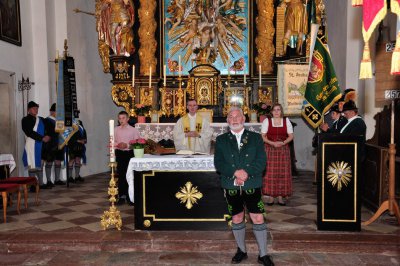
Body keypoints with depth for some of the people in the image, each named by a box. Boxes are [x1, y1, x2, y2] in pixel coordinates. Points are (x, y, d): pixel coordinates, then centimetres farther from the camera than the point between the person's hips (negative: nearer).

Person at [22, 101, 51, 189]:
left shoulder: (41, 119, 17)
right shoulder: (26, 120, -3)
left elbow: (46, 130, 19)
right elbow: (30, 133, -14)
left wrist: (47, 136, -3)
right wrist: (42, 138, -18)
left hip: (41, 145, 7)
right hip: (32, 145, -7)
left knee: (40, 164, 12)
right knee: (32, 165, -6)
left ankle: (41, 183, 18)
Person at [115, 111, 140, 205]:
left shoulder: (133, 130, -1)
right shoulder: (116, 130, 8)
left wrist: (127, 145, -17)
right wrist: (117, 144, -12)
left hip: (129, 153, -2)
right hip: (119, 154, 2)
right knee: (120, 175, 5)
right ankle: (121, 196, 14)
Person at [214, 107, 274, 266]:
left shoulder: (255, 138, 5)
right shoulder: (221, 140, 7)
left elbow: (261, 161, -4)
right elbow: (218, 163, -3)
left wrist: (247, 173, -20)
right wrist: (235, 172, -19)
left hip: (252, 185, -1)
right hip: (231, 186, 1)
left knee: (258, 219, 0)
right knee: (237, 219, 13)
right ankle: (241, 251, 31)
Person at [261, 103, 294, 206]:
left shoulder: (286, 121, 10)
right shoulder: (267, 121, 5)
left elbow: (291, 136, 5)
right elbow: (263, 136, 0)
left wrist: (283, 142, -12)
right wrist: (272, 143, -14)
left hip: (283, 149, 2)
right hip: (270, 150, -1)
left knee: (282, 172, -1)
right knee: (270, 173, -5)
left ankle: (280, 196, 5)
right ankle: (271, 196, 1)